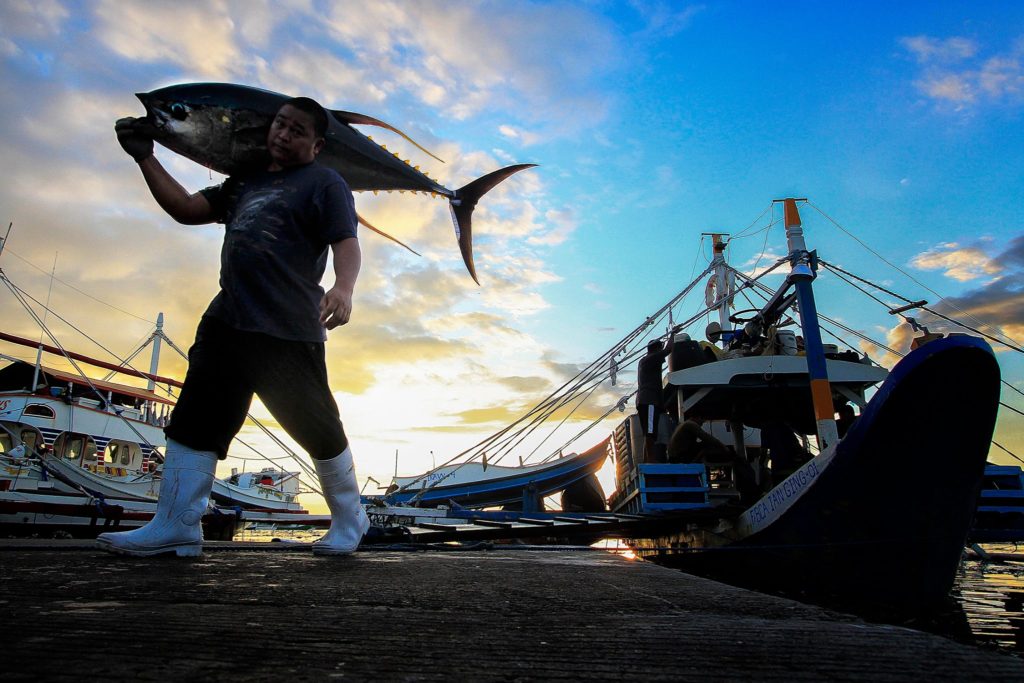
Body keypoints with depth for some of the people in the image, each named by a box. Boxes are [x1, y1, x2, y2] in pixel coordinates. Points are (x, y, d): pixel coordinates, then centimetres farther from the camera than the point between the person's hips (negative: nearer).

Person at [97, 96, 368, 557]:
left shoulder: (325, 183, 2)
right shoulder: (247, 181, 24)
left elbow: (346, 243, -13)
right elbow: (186, 209, 27)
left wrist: (343, 288, -33)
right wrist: (145, 157, 21)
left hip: (288, 333, -7)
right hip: (226, 324, 7)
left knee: (318, 429, 0)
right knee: (195, 421, 4)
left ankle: (349, 521, 17)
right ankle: (176, 527, 11)